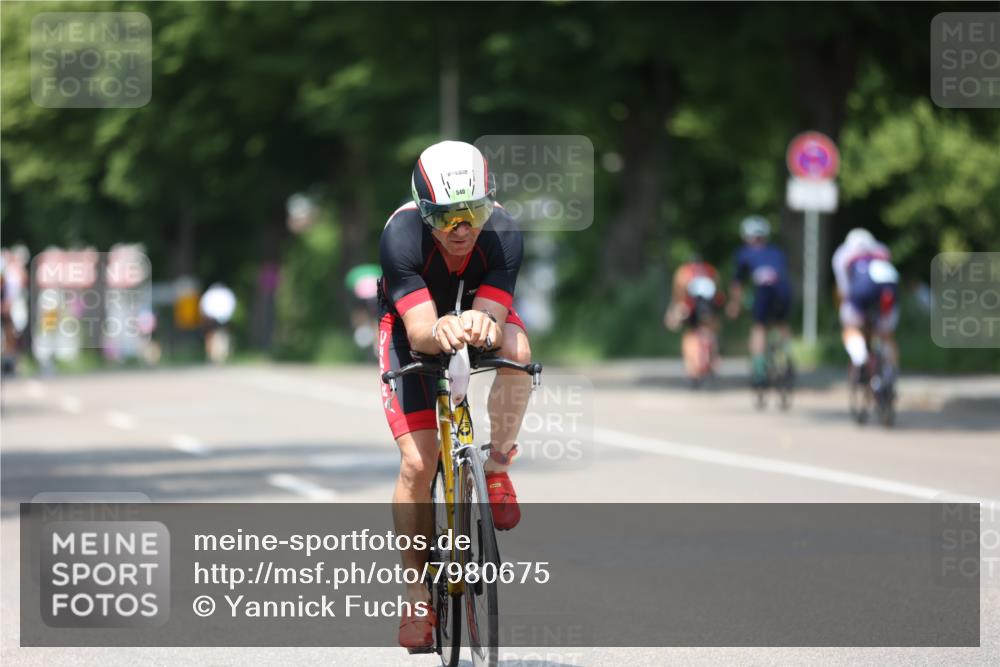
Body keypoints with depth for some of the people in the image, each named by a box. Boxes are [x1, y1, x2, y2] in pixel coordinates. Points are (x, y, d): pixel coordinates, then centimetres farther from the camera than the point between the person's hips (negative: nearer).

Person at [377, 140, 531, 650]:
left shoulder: (503, 235, -31)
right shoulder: (401, 236, -35)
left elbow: (491, 316, -37)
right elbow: (419, 331, -41)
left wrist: (484, 328, -61)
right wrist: (440, 333, -64)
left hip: (478, 310, 1)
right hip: (414, 326, -1)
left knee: (516, 350, -36)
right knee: (417, 463, -13)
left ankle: (497, 466, -12)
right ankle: (418, 593, 2)